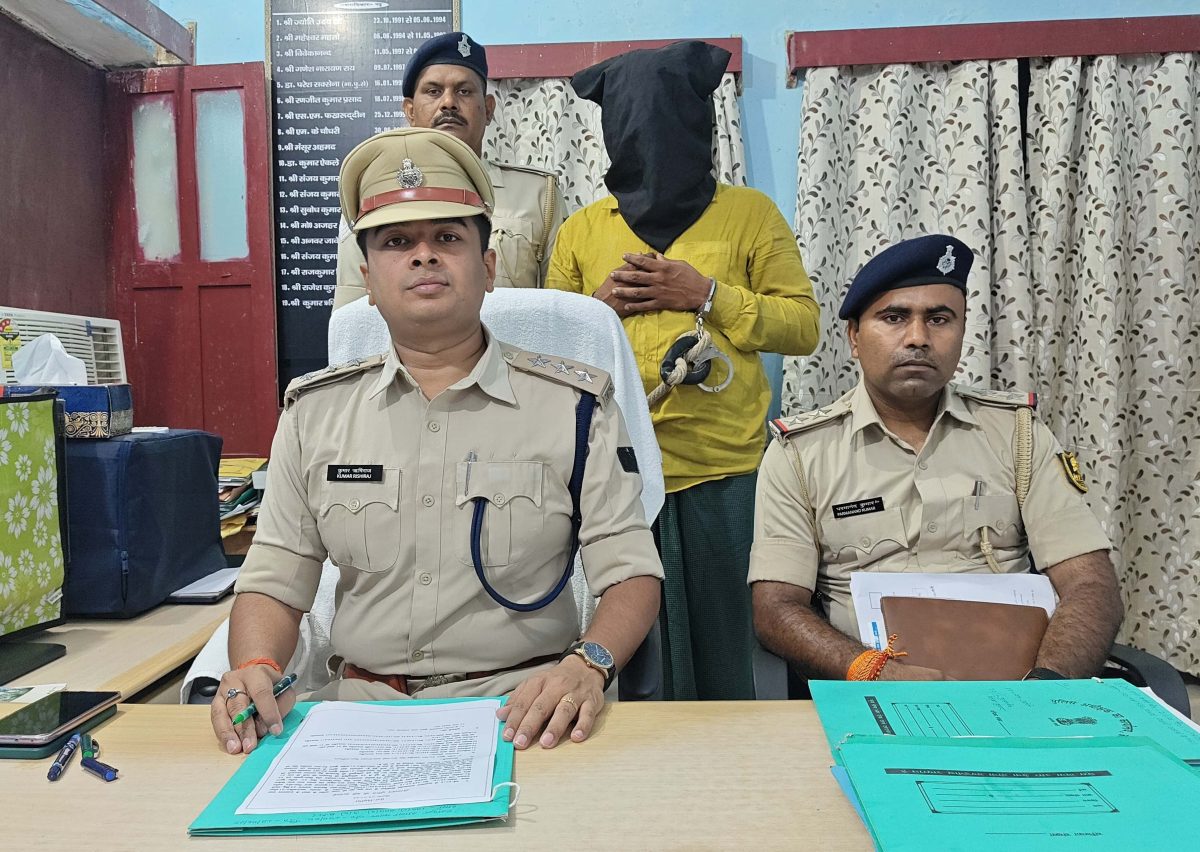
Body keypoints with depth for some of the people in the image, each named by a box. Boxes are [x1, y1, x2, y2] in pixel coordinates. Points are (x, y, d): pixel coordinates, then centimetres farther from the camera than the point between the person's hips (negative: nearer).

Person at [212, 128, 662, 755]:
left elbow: (631, 573, -4)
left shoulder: (573, 404, 0)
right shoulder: (315, 411, 9)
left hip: (521, 705, -2)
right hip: (361, 700, 3)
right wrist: (254, 669, -13)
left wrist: (588, 664, -23)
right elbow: (274, 583, 9)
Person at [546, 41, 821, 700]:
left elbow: (803, 326, 4)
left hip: (725, 471, -1)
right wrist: (599, 305, -3)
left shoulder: (750, 213, 8)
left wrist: (708, 294, -8)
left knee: (725, 646, 5)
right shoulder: (581, 231, 13)